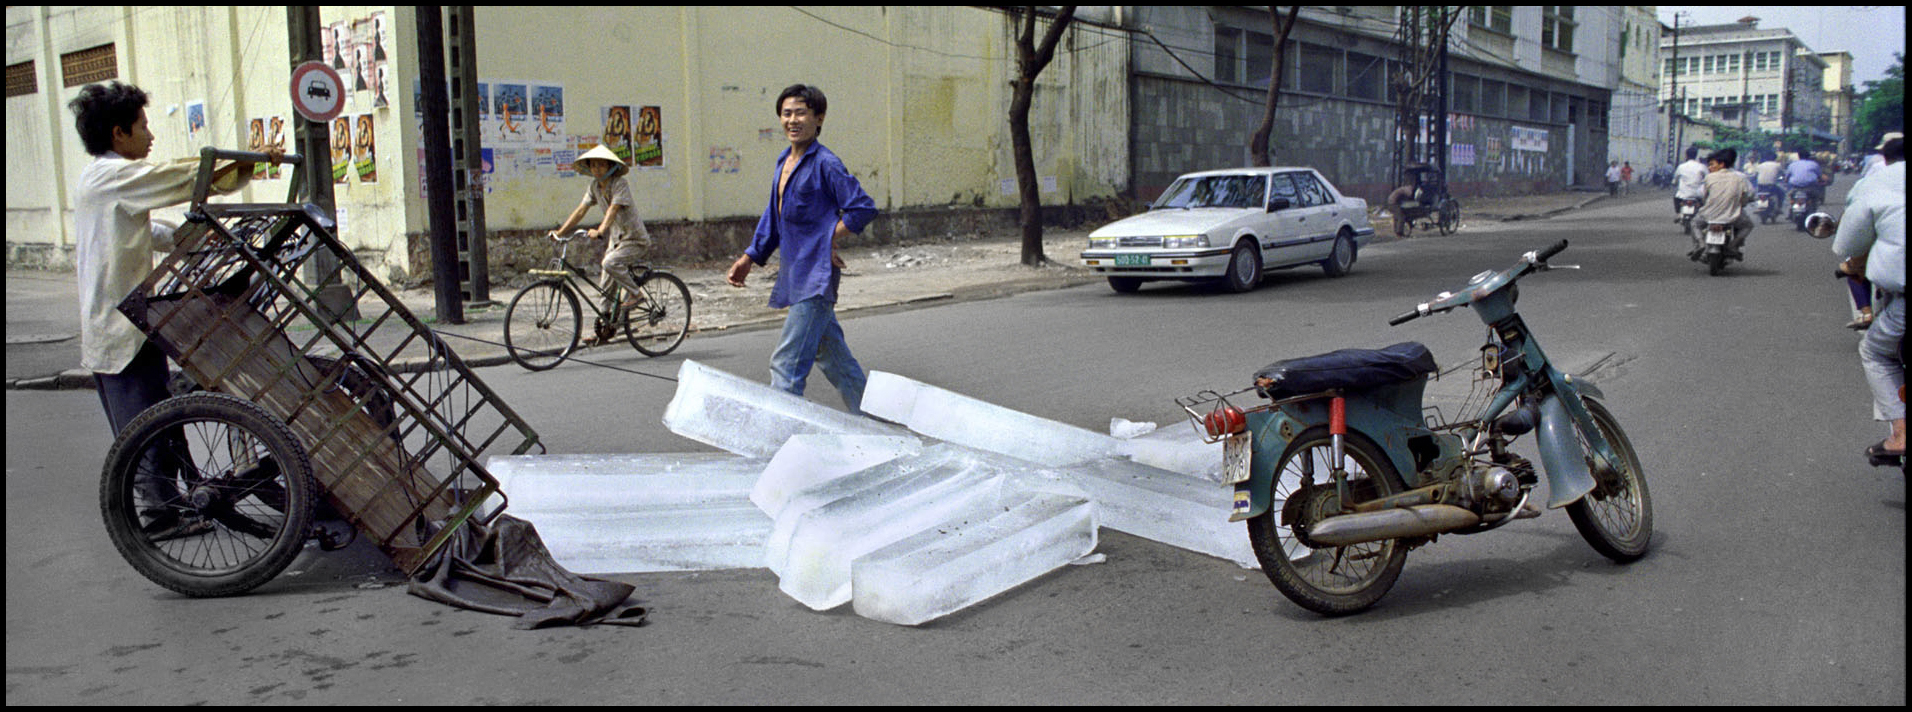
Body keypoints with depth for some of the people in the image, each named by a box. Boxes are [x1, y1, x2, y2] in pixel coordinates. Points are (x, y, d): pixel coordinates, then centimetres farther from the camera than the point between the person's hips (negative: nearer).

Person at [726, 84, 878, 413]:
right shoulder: (784, 162, 14)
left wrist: (829, 242, -13)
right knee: (832, 356, 18)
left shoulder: (825, 164, -12)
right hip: (796, 276, 9)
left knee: (787, 363, -11)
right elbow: (773, 217, 22)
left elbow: (864, 208, -16)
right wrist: (749, 258, 16)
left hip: (816, 276, -9)